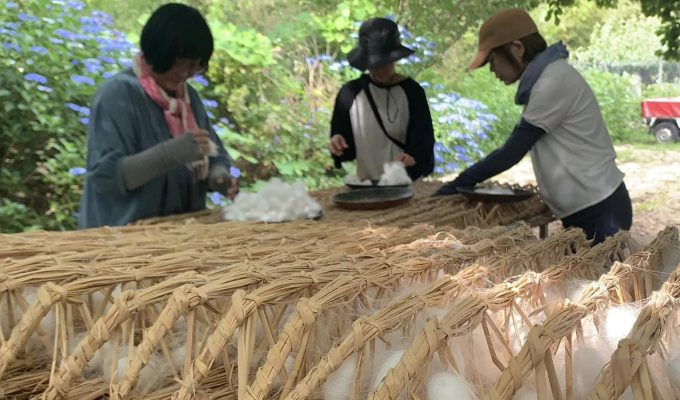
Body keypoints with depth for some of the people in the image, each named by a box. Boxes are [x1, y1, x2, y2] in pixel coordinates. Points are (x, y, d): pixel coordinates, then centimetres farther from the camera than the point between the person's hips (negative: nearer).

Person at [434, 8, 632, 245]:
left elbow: (512, 152, -16)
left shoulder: (553, 83, -18)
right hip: (584, 209, 9)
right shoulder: (546, 77, 11)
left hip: (600, 210, -9)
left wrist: (457, 185, -8)